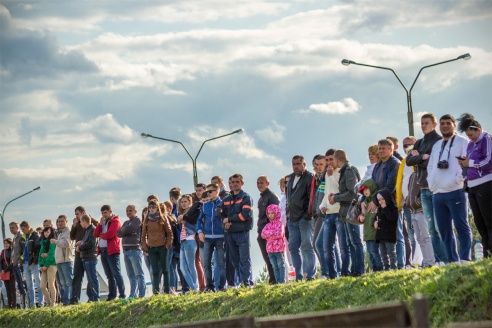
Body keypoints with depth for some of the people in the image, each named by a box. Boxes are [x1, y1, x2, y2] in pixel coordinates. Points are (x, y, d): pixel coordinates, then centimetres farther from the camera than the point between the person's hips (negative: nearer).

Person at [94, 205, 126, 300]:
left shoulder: (115, 221, -4)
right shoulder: (103, 222, 21)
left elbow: (109, 234, -16)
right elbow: (95, 234, 13)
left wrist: (100, 235, 3)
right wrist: (100, 224, 0)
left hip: (112, 251, -8)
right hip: (103, 251, 8)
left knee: (116, 273, -10)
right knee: (109, 275, 9)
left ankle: (122, 295, -13)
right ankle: (112, 295, 11)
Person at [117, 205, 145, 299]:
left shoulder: (137, 220, 0)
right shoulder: (126, 222, 23)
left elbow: (129, 229, -14)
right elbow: (118, 233, 13)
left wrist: (122, 230, 6)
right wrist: (125, 231, -5)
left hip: (134, 250, -8)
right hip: (126, 251, 8)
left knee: (139, 274, -9)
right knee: (131, 275, 7)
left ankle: (141, 295, -12)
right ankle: (133, 295, 8)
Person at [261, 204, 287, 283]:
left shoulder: (279, 223, -5)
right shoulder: (268, 225, 12)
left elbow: (279, 234, -18)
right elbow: (263, 234, 0)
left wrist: (269, 234, -9)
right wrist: (273, 233, -12)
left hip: (279, 249, -6)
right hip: (270, 249, 6)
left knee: (281, 265, 0)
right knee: (275, 267, 9)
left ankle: (282, 281, 0)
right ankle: (277, 281, 12)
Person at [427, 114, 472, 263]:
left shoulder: (462, 142, 3)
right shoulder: (436, 145, 23)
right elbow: (430, 166, 25)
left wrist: (458, 179, -14)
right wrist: (431, 182, 10)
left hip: (455, 191, -7)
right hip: (437, 194, 7)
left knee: (462, 227, -8)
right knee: (444, 231, 6)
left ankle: (465, 259, -10)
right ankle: (452, 261, 9)